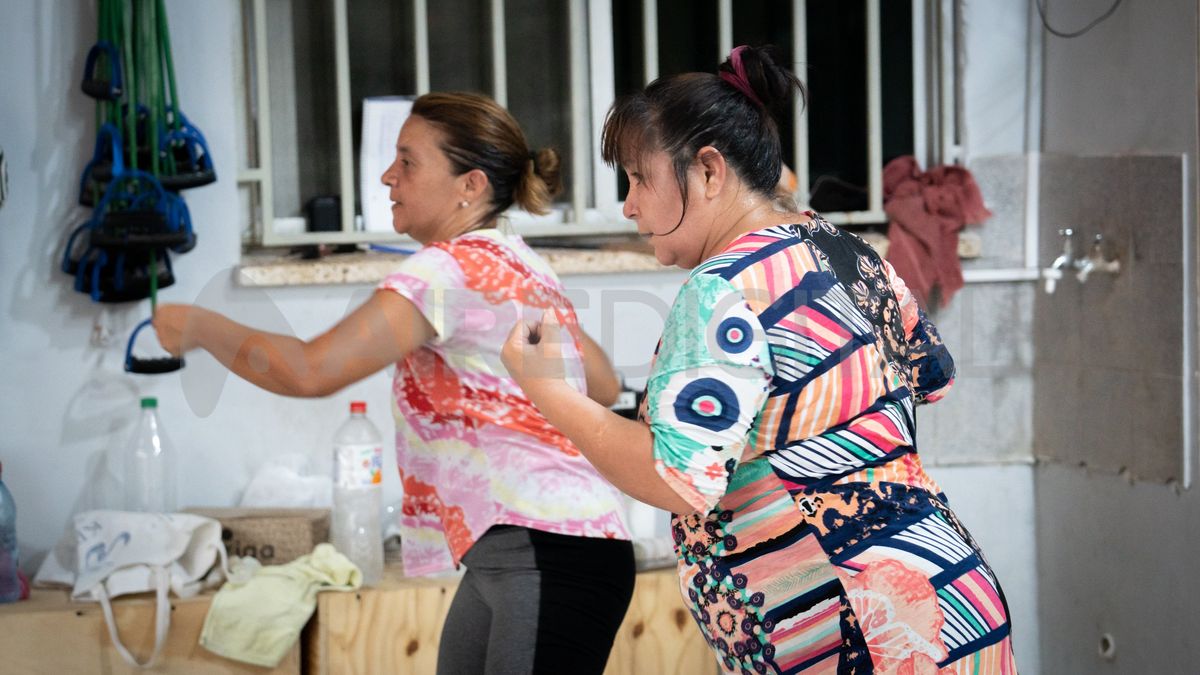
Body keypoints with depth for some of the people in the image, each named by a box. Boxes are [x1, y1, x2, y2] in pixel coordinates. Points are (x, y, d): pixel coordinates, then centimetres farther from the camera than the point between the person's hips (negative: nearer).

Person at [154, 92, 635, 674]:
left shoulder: (452, 266, -14)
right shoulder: (519, 265, 17)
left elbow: (310, 371, -22)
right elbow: (604, 387, 25)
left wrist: (201, 327, -7)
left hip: (548, 555, -10)